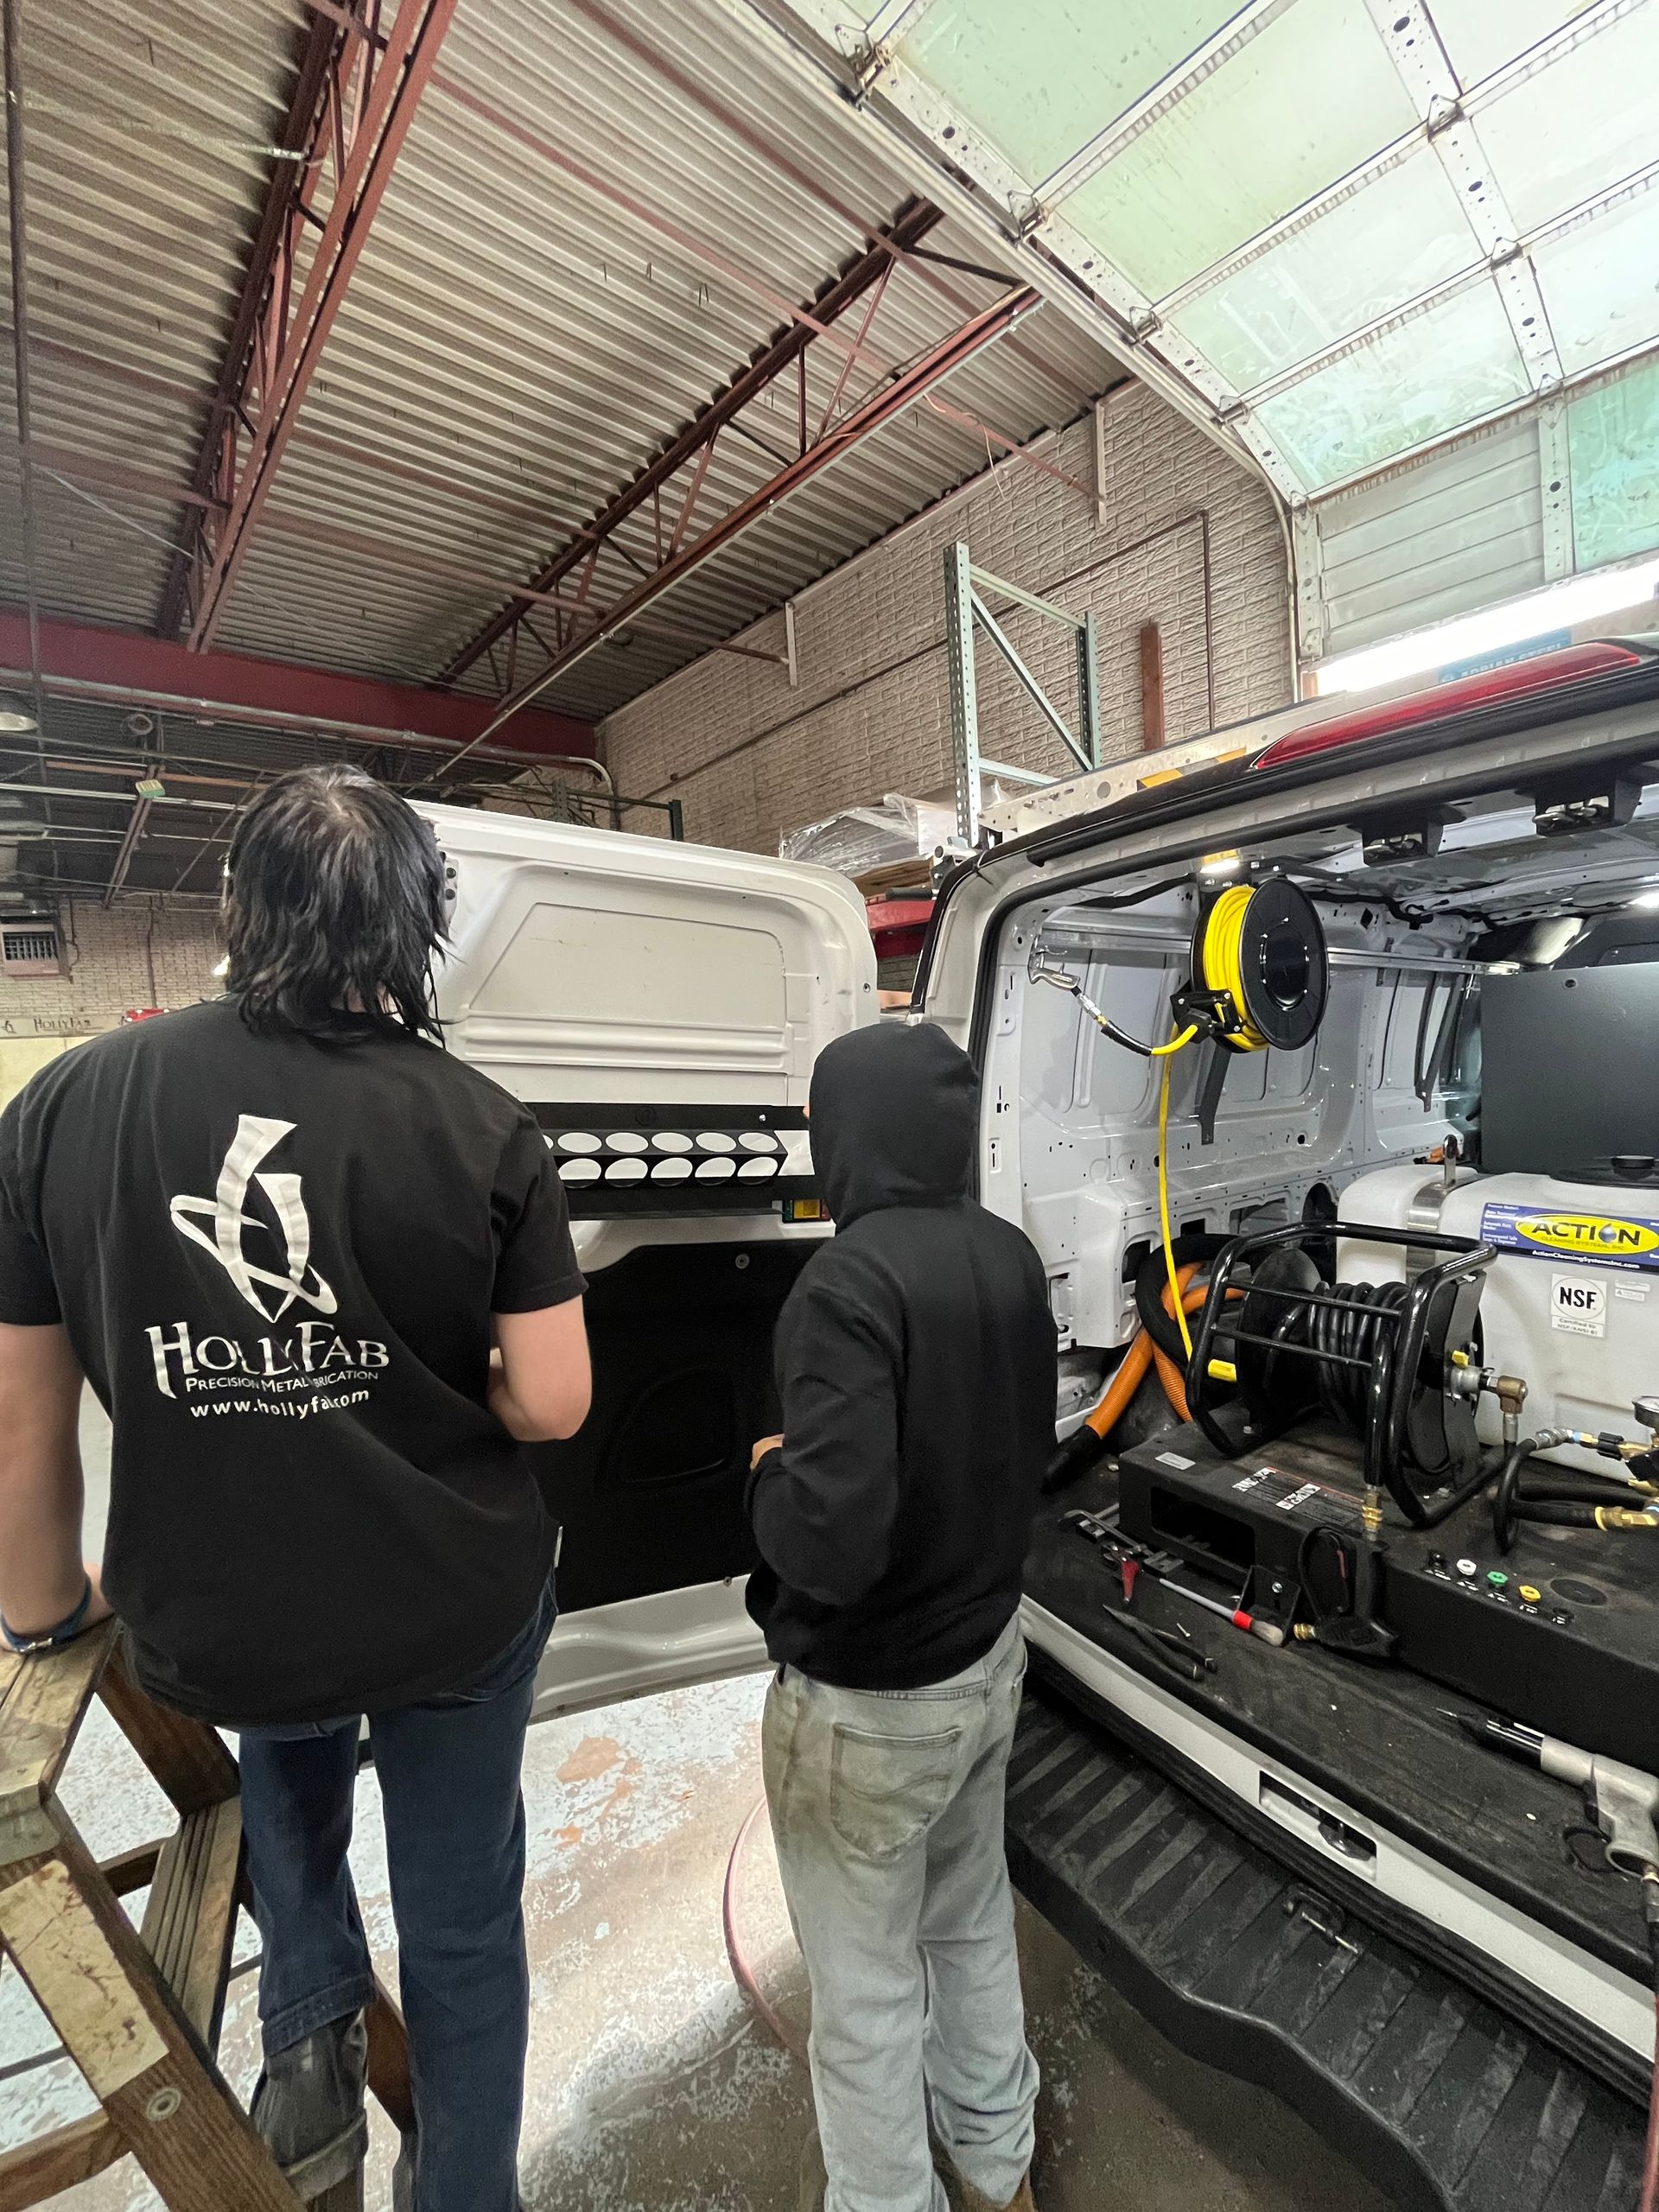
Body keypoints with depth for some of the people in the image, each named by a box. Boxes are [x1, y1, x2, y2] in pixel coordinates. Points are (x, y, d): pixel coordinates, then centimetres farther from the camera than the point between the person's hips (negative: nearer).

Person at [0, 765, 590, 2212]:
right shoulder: (480, 1126, -19)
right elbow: (552, 1405, -16)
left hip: (211, 1625, 2)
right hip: (460, 1608, -1)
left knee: (286, 1789, 41)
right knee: (462, 1916, 26)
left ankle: (310, 2043, 41)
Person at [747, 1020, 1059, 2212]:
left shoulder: (851, 1279, -29)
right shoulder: (1013, 1259, -5)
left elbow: (833, 1539, -32)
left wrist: (769, 1473, -13)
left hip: (869, 1701, -7)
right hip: (989, 1655, 7)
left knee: (866, 1983, 21)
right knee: (973, 1922, 31)